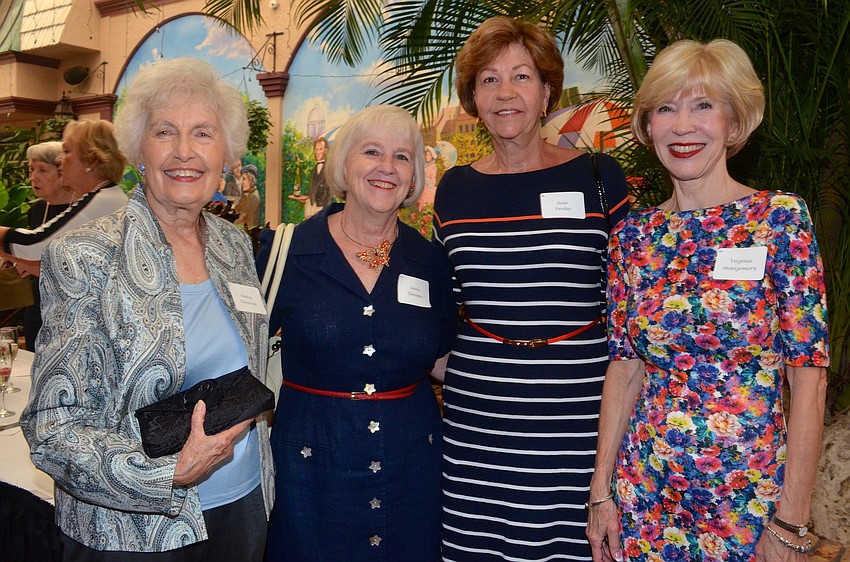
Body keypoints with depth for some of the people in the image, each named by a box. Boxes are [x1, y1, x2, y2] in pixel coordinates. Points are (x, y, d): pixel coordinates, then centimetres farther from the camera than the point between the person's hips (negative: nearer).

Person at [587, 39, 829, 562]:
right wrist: (602, 489, 1)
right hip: (645, 491, 3)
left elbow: (809, 379, -11)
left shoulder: (780, 218, -9)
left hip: (749, 496, -2)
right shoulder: (633, 234, 0)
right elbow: (623, 367, 2)